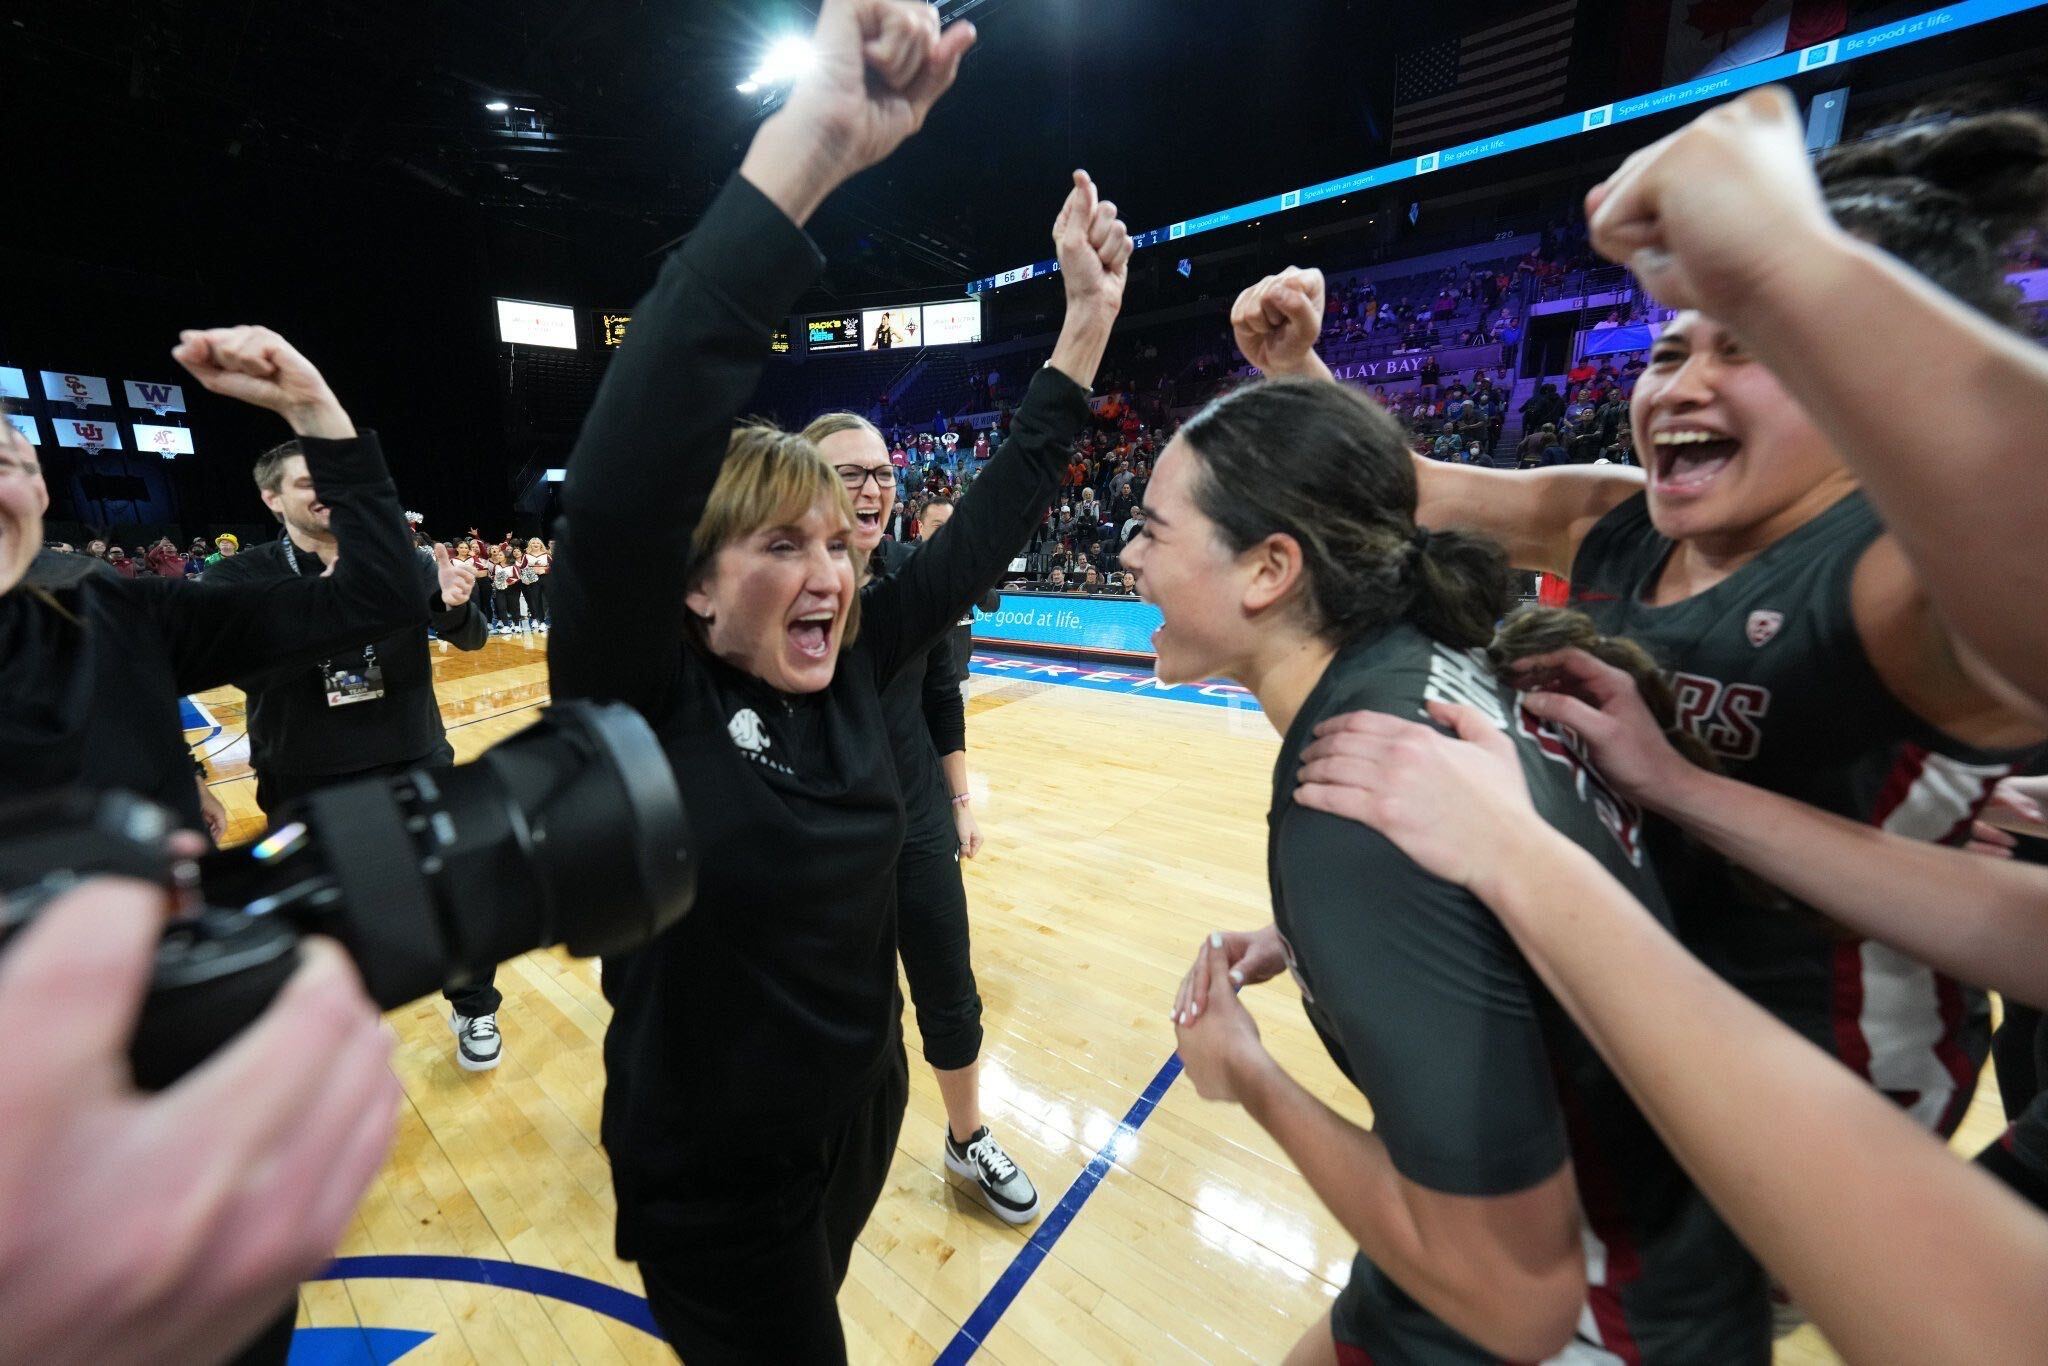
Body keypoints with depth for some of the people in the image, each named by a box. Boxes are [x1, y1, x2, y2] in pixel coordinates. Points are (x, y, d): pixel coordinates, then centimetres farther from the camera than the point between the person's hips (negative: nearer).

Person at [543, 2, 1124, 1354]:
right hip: (712, 1179, -4)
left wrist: (1088, 323, -9)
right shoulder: (643, 700, -25)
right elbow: (617, 488, -43)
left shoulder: (853, 661, -12)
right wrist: (807, 145, -45)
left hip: (863, 1113, 5)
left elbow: (990, 525, -9)